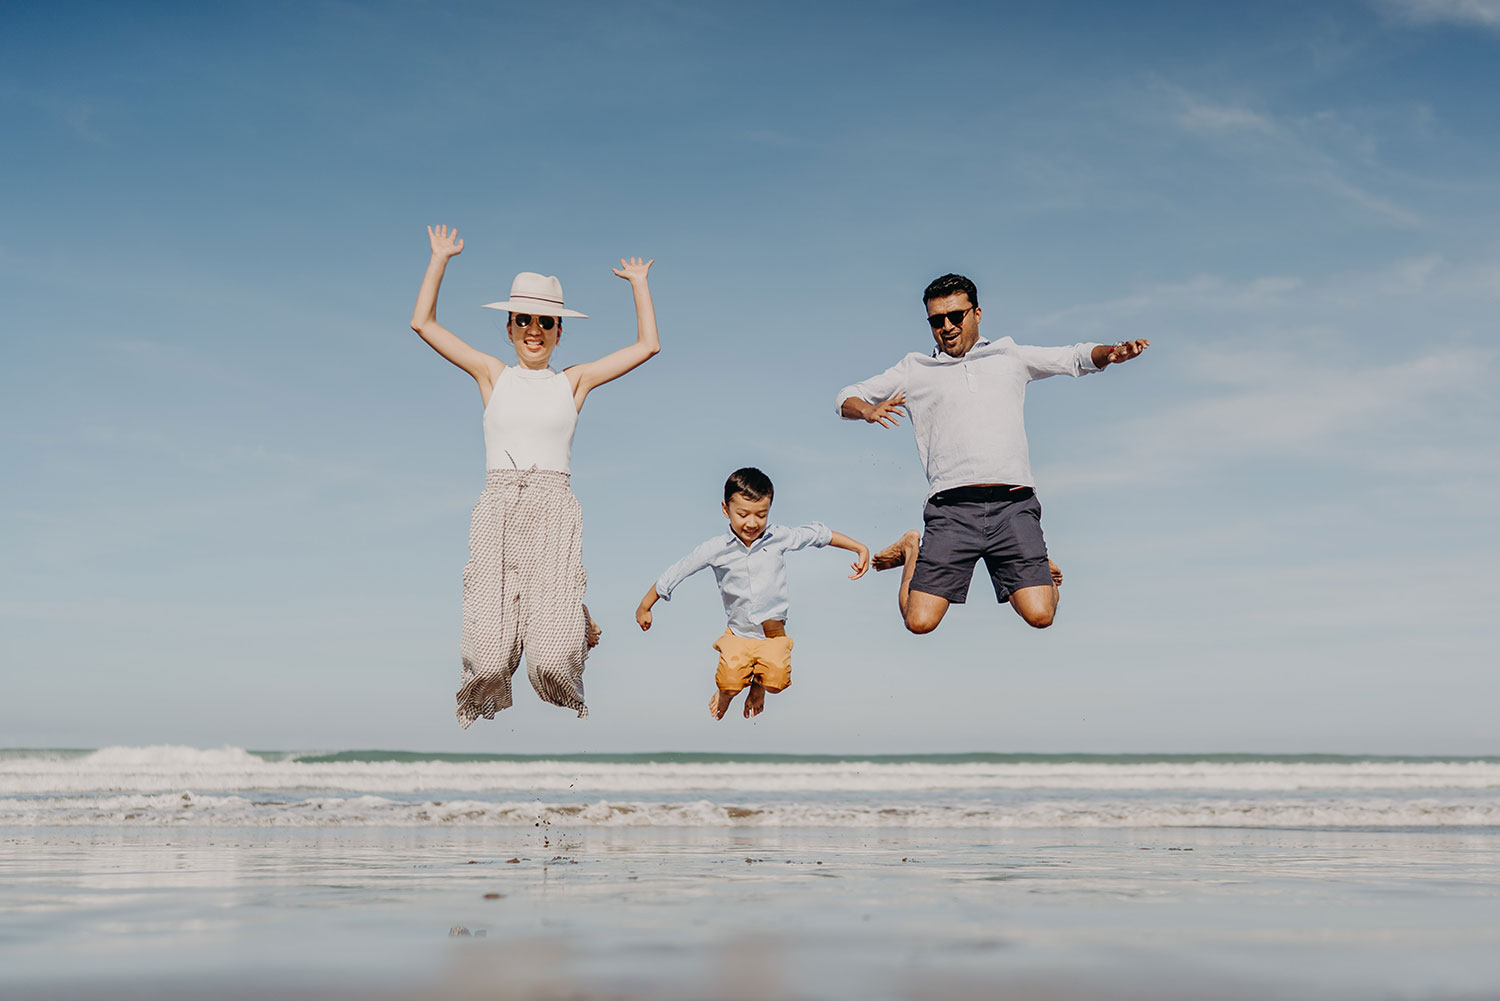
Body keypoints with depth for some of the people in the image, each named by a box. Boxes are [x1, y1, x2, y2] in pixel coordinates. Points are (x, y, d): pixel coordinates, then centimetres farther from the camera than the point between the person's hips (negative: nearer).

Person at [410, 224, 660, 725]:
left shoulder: (574, 381, 12)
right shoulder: (492, 374, 13)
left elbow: (647, 345, 13)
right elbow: (423, 323, 12)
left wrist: (639, 283, 18)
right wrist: (440, 258, 14)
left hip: (554, 512, 0)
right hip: (497, 510, 1)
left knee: (553, 652, -9)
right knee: (488, 647, -4)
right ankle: (477, 713, 22)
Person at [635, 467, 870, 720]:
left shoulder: (779, 538, -8)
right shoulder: (716, 549, -10)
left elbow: (820, 534, 5)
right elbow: (674, 573, 0)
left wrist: (861, 549, 9)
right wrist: (645, 607, 7)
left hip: (773, 632, 0)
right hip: (738, 633, 0)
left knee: (776, 680, -21)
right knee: (730, 684, -19)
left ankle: (759, 684, 17)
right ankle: (725, 689, 20)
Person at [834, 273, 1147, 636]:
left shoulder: (1009, 356, 20)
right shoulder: (915, 369, 17)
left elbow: (1076, 357, 24)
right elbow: (847, 398, 20)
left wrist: (1109, 352, 2)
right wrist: (868, 410, -4)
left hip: (1013, 505, 1)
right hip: (952, 508, 0)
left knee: (1039, 616, -12)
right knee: (920, 623, -10)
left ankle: (1039, 569, 21)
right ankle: (913, 552, 19)